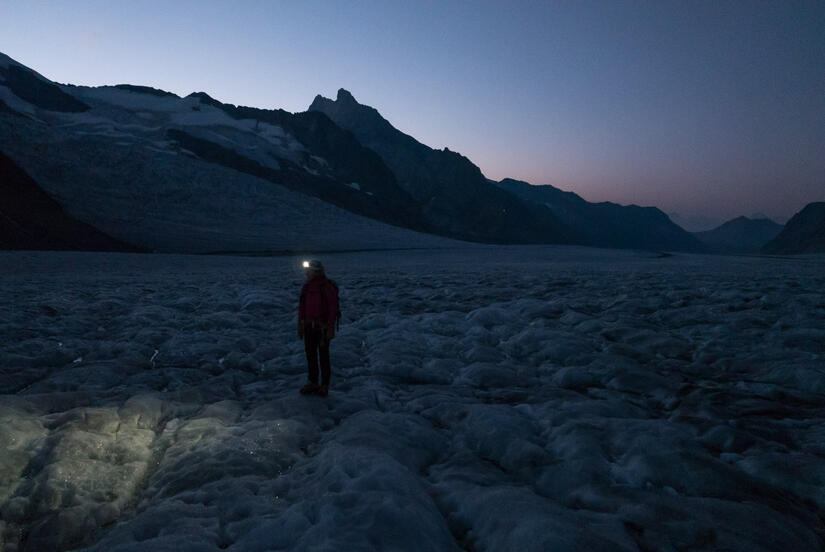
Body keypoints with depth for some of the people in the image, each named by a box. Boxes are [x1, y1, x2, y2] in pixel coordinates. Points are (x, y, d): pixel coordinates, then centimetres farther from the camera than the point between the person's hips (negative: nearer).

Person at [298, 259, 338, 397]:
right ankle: (313, 383, 21)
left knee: (323, 356, 1)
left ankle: (324, 385, 12)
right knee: (310, 354, 9)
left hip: (323, 327, -6)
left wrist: (331, 329, -19)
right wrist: (300, 326, 9)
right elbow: (301, 307, 10)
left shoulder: (328, 287, -16)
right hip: (309, 326, 6)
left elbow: (333, 308, -16)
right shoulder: (306, 287, 4)